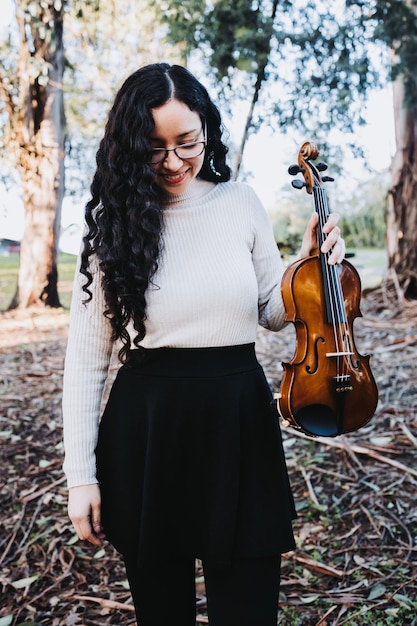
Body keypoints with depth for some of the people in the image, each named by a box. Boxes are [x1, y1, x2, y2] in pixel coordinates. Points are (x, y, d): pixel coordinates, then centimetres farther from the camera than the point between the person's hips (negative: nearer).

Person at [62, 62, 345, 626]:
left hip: (240, 421, 1)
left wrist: (310, 264, -7)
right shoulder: (114, 221, -3)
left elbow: (272, 314, 12)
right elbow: (87, 356, -3)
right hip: (146, 431, 0)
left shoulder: (241, 203, 1)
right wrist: (80, 473, -4)